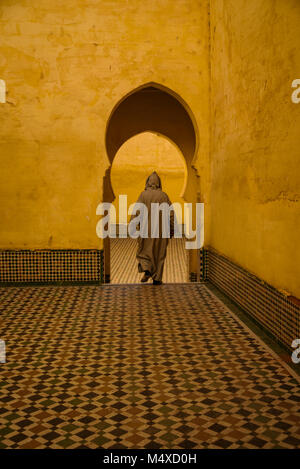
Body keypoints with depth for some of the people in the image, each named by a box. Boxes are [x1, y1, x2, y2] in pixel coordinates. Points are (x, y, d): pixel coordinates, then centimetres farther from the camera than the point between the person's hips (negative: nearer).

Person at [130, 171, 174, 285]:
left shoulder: (144, 194, -3)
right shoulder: (163, 195, 0)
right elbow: (171, 213, -3)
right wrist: (172, 229, 4)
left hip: (146, 229, -1)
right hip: (160, 230, 1)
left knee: (143, 252, 14)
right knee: (159, 254, 11)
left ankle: (146, 270, -9)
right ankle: (157, 278, 10)